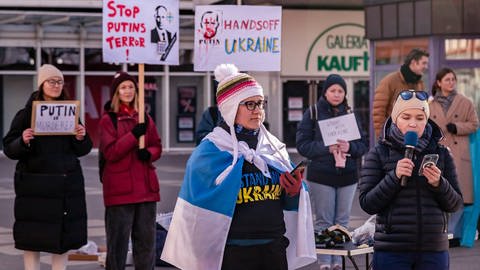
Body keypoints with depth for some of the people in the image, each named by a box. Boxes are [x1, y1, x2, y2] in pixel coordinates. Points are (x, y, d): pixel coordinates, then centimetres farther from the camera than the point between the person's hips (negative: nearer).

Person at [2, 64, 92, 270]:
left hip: (66, 185, 4)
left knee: (63, 240, 8)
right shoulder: (26, 114, -2)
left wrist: (81, 138, -8)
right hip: (35, 186, -3)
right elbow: (9, 149, -3)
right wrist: (23, 141, -22)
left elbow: (82, 151, 12)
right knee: (32, 241, -2)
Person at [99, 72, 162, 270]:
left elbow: (157, 147, 15)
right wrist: (133, 135, -18)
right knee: (118, 240, -1)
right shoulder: (108, 120, 0)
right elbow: (110, 152, -10)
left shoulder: (145, 119, 13)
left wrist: (149, 153, -8)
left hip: (146, 186, 4)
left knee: (146, 238, 7)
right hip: (120, 186, -4)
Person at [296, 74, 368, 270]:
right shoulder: (313, 114, 0)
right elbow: (303, 144, -6)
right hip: (321, 176, -3)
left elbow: (363, 145, 8)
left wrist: (350, 147, -14)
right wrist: (327, 148, -19)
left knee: (342, 221, 6)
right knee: (324, 222, -2)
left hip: (347, 176, 3)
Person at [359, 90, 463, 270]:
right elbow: (367, 204, -4)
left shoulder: (441, 153, 8)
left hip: (434, 250, 2)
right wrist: (394, 177, -16)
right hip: (391, 250, -2)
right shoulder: (379, 153, 1)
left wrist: (438, 184, -11)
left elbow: (455, 204, 8)